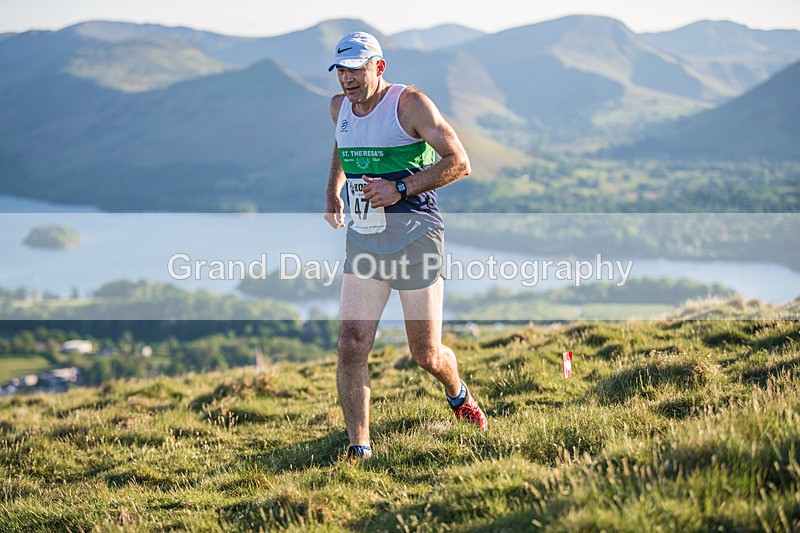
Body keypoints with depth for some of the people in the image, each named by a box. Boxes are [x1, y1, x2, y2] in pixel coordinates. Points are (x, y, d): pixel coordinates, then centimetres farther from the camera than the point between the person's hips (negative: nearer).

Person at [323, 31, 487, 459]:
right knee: (351, 347, -11)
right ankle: (359, 447, -3)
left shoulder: (410, 103, -12)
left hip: (416, 239, -5)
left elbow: (458, 162, -14)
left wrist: (400, 189, -21)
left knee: (426, 356, 4)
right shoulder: (339, 107, 7)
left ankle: (458, 395, 39)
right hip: (362, 243, 5)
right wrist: (332, 192, 17)